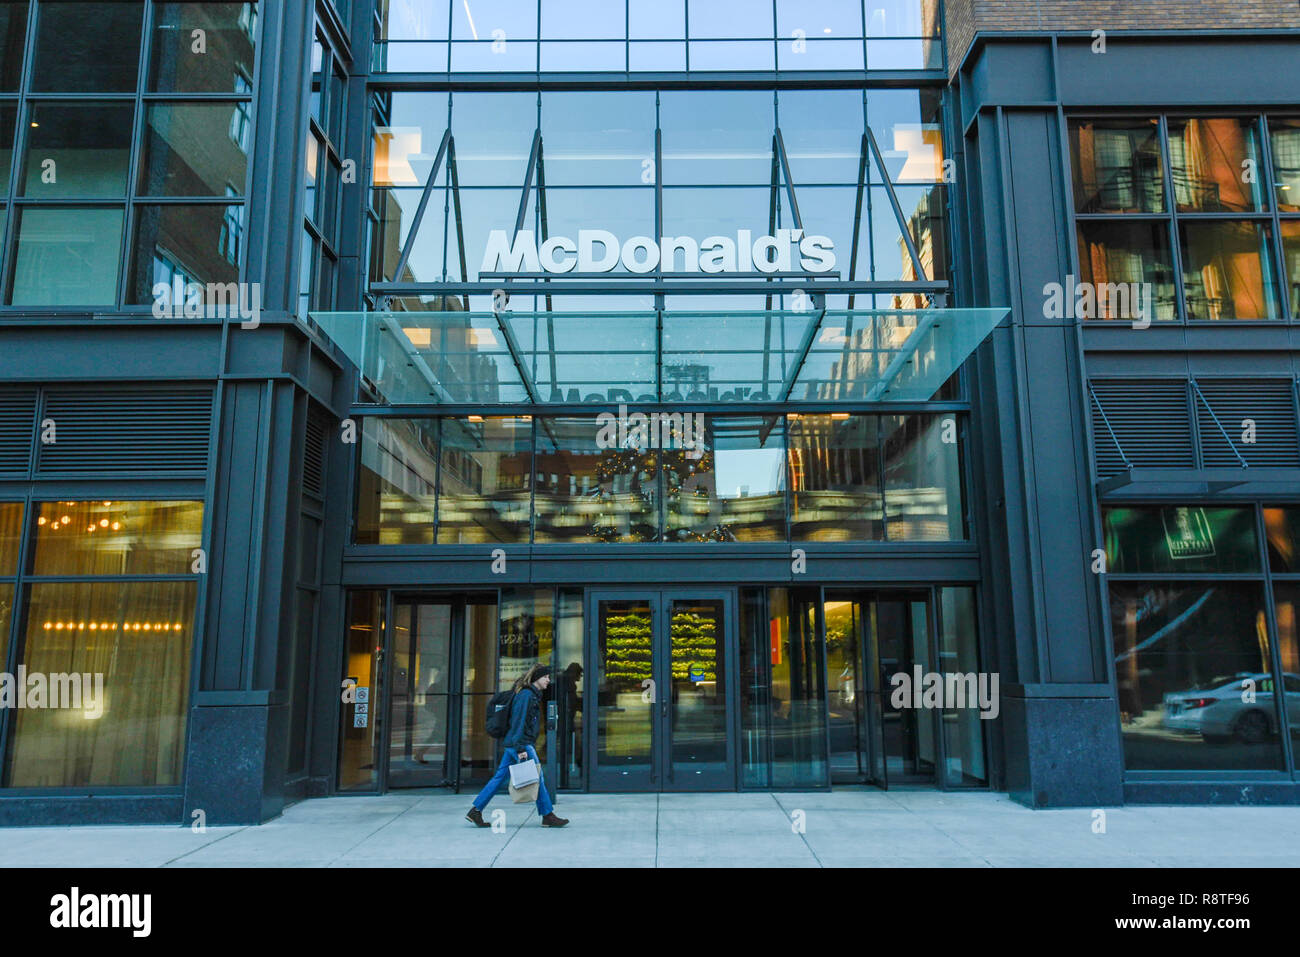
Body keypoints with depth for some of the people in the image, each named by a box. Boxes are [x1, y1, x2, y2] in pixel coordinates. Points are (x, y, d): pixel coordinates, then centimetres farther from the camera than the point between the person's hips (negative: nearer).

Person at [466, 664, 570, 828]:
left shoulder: (533, 695, 18)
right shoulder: (526, 695, -13)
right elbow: (518, 721, -19)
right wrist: (520, 748, -22)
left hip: (512, 745, 10)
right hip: (520, 743, -10)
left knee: (500, 777, 10)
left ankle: (475, 810, 12)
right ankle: (548, 816, 5)